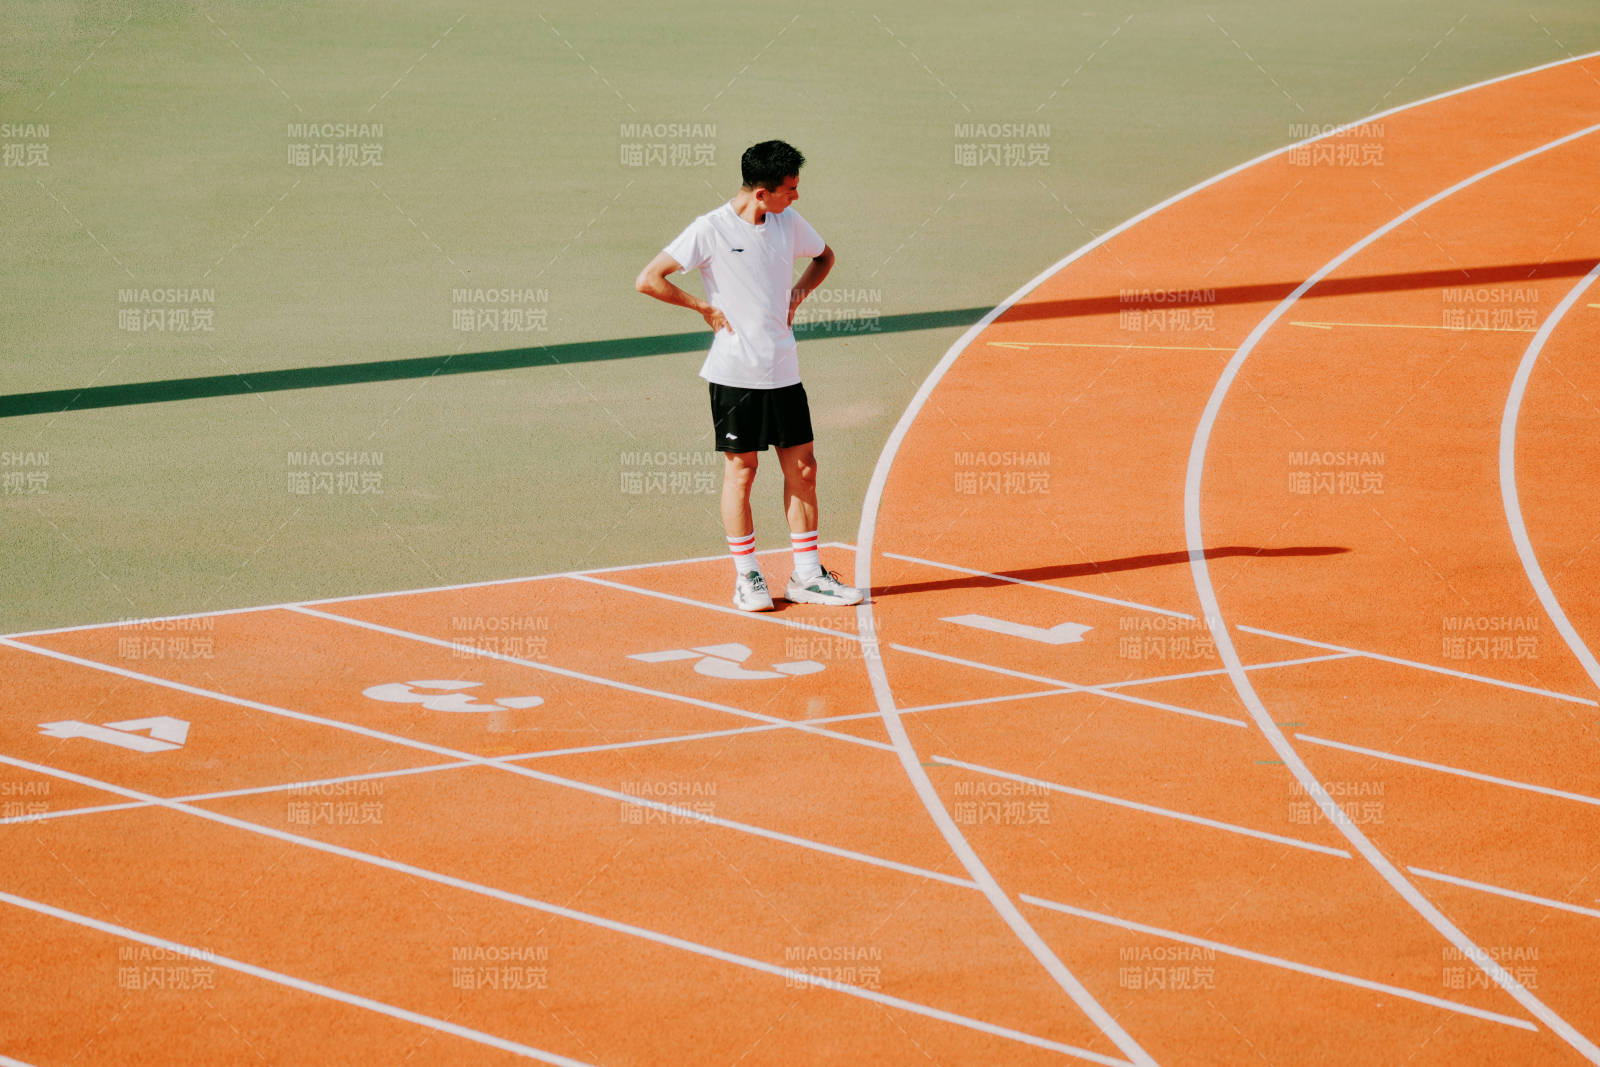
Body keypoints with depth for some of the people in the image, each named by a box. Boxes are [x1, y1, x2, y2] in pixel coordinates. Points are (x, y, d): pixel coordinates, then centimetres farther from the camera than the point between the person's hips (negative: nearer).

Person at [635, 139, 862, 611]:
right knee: (740, 470, 2)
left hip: (784, 369, 6)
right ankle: (746, 577, 12)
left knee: (802, 468, 6)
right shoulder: (711, 230, -12)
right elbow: (648, 280, -14)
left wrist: (799, 291, 9)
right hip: (736, 372, -5)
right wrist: (706, 308, -10)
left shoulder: (788, 223, 5)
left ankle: (806, 575, 14)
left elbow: (824, 257, 26)